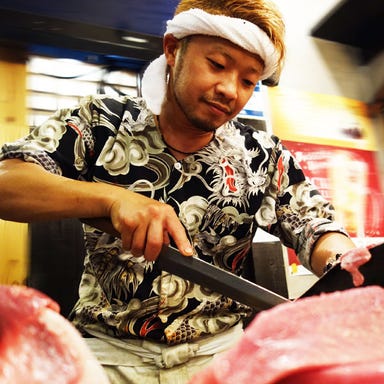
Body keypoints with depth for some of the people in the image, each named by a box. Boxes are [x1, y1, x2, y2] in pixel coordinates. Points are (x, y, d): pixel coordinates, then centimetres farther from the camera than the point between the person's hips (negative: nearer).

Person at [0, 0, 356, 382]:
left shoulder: (263, 157, 0)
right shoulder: (99, 123, -5)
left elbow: (318, 231, 1)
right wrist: (108, 198, -28)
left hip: (218, 350, 2)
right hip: (109, 350, -1)